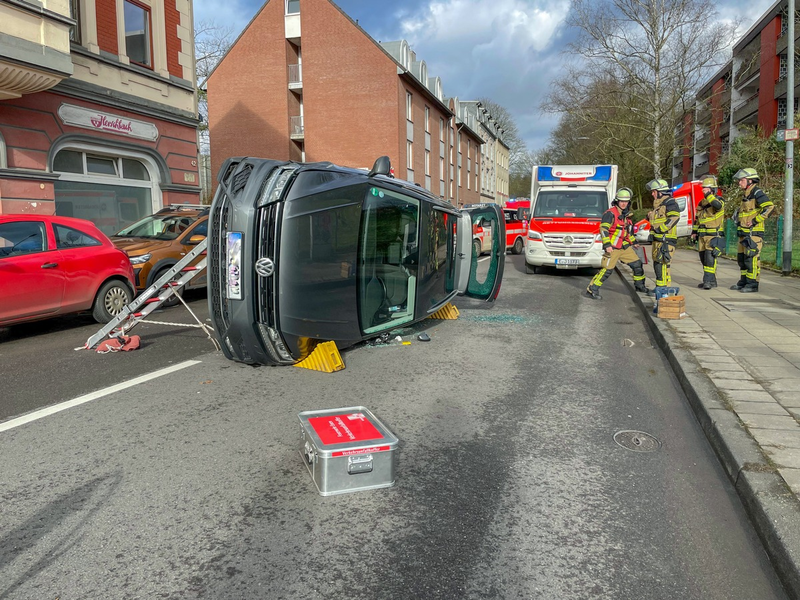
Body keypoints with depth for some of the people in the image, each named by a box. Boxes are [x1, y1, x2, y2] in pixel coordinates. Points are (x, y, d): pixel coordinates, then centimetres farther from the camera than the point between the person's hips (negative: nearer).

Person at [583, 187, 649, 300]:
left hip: (625, 246, 8)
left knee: (637, 265, 11)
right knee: (606, 270, -13)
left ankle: (640, 286, 31)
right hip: (612, 247, -8)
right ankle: (591, 290, -9)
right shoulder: (610, 213, -14)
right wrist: (607, 245, -28)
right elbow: (603, 229, -22)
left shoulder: (626, 214, 13)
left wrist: (633, 242, 31)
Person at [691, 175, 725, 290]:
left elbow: (718, 205, -33)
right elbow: (697, 219, 24)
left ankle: (708, 281, -16)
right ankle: (712, 281, 18)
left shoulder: (719, 200, -6)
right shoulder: (701, 203, 17)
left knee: (710, 258, -15)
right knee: (704, 258, 9)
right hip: (702, 235, 8)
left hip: (713, 236, -8)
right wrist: (694, 231, 18)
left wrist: (708, 195, -28)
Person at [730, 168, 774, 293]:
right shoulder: (746, 194, 17)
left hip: (753, 233, -10)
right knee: (741, 257, 14)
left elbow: (770, 207, -22)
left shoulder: (757, 192, -11)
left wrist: (755, 221, -21)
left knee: (751, 258, -8)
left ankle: (753, 284, -4)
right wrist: (739, 221, 19)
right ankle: (743, 281, 22)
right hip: (744, 233, 10)